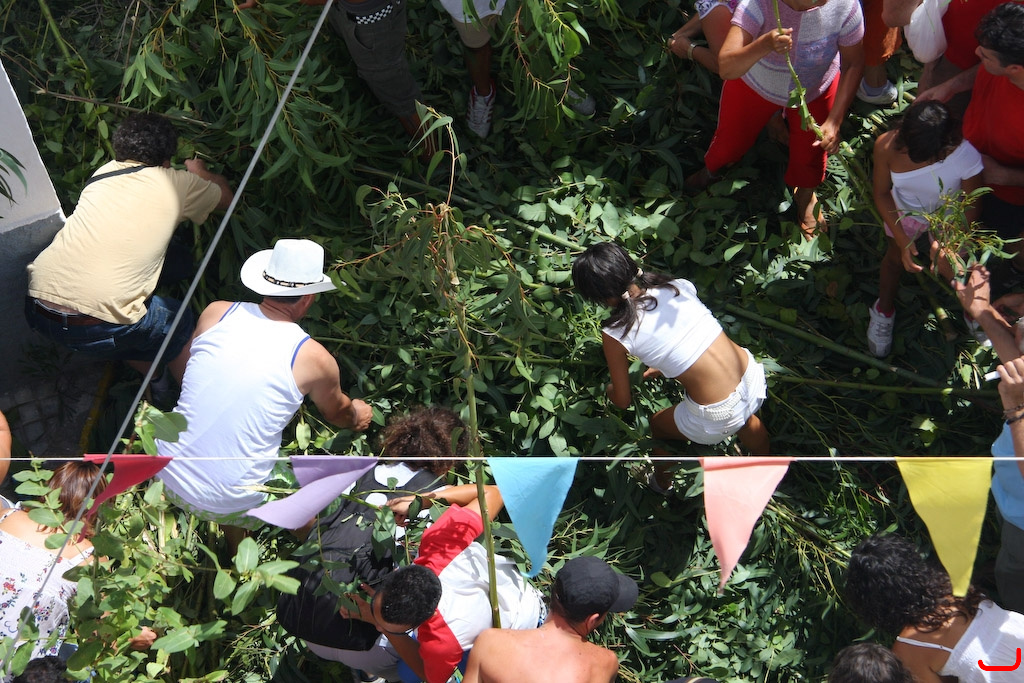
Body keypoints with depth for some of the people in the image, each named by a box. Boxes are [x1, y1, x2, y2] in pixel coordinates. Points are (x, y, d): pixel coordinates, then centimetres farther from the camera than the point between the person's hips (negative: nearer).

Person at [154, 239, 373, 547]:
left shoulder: (216, 313, -2)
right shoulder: (313, 359, -11)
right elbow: (336, 412, 13)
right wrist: (357, 415, 37)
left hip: (168, 477, 4)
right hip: (230, 506, -4)